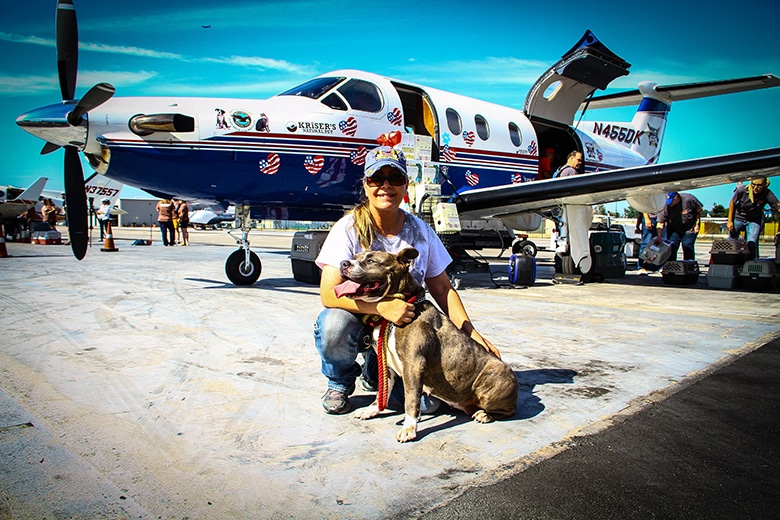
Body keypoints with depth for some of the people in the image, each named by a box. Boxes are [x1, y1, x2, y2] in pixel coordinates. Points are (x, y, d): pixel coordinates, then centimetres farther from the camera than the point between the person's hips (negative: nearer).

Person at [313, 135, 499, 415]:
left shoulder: (421, 232, -4)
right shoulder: (348, 229, -14)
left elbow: (442, 289, 3)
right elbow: (329, 293, -21)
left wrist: (472, 333, -7)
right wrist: (381, 307, -34)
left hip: (404, 324, 2)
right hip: (358, 318, -2)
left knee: (426, 399, -17)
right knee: (334, 324, -37)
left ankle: (375, 369, 17)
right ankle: (340, 383, -1)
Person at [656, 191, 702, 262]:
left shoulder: (688, 199, -22)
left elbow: (699, 210, -4)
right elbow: (660, 222, -17)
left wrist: (696, 224, -6)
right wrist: (659, 236, -27)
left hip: (689, 229, -2)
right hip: (673, 230, 2)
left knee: (688, 249, -7)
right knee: (671, 249, -2)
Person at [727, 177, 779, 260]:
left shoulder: (768, 194, -25)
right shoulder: (742, 190, -25)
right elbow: (732, 203, -8)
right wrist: (730, 221, -6)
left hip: (754, 221, 0)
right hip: (738, 218, 0)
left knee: (752, 243, -16)